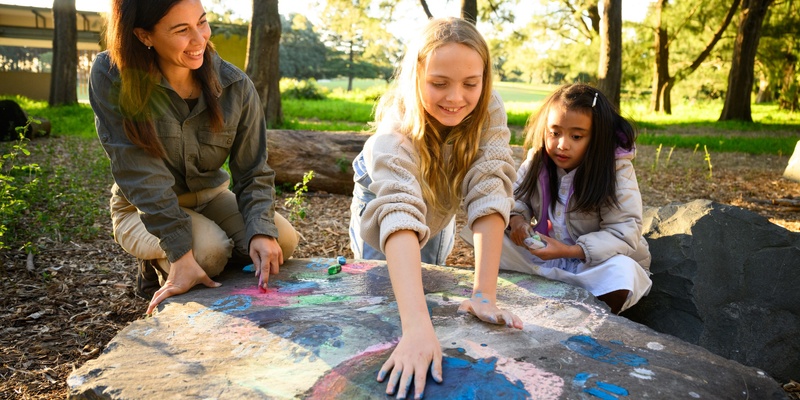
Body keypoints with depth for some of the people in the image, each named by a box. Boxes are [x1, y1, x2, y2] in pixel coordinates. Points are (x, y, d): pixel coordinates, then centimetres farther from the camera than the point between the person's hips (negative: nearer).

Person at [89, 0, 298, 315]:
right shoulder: (111, 77, -23)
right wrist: (180, 253, -35)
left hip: (211, 197, 4)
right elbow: (140, 172, -28)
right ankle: (158, 265, 5)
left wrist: (261, 231, -31)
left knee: (283, 240, -18)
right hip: (142, 210, -3)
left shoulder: (236, 86, -15)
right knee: (209, 250, -32)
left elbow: (253, 174, -12)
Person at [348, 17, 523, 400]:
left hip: (440, 210, 3)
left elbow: (489, 192, -42)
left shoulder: (489, 111, -35)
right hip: (379, 202, -3)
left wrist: (484, 294, -49)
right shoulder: (396, 131, -47)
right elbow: (399, 214, -62)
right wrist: (417, 329, -75)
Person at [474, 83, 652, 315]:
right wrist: (516, 219, -20)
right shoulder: (537, 161, -4)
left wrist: (569, 251, -35)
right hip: (544, 251, 4)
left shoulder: (617, 170, -18)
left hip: (591, 259, -3)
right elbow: (517, 196, 6)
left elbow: (625, 232, -23)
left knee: (620, 273, -38)